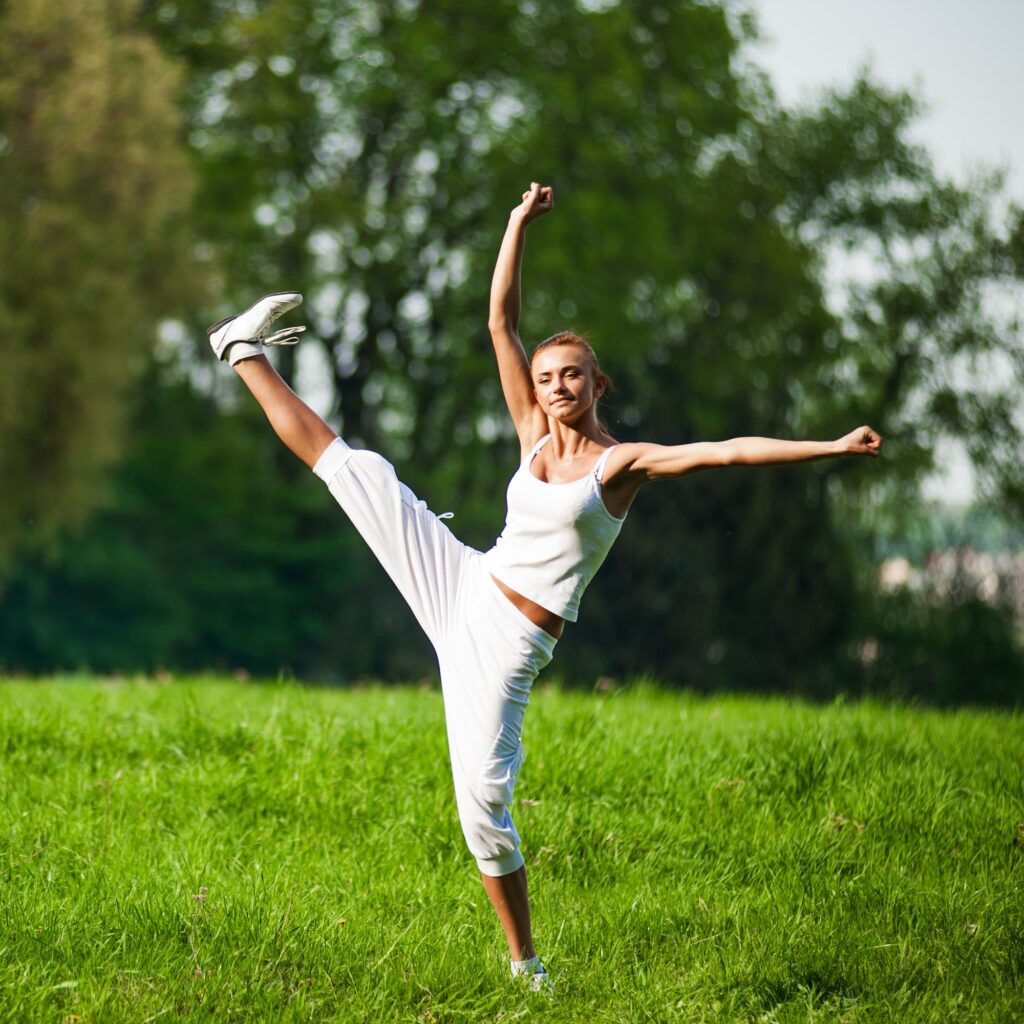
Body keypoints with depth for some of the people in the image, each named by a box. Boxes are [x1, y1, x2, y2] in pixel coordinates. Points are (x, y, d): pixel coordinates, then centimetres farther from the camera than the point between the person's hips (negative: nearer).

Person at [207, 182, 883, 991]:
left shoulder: (621, 464, -5)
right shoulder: (534, 437, 7)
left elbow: (731, 451, -15)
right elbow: (502, 320, 6)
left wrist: (831, 447, -23)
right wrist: (521, 223, 0)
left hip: (511, 640, -4)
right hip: (462, 587, 4)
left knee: (484, 801, -10)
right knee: (342, 460, 0)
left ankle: (525, 962, 5)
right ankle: (249, 354, 21)